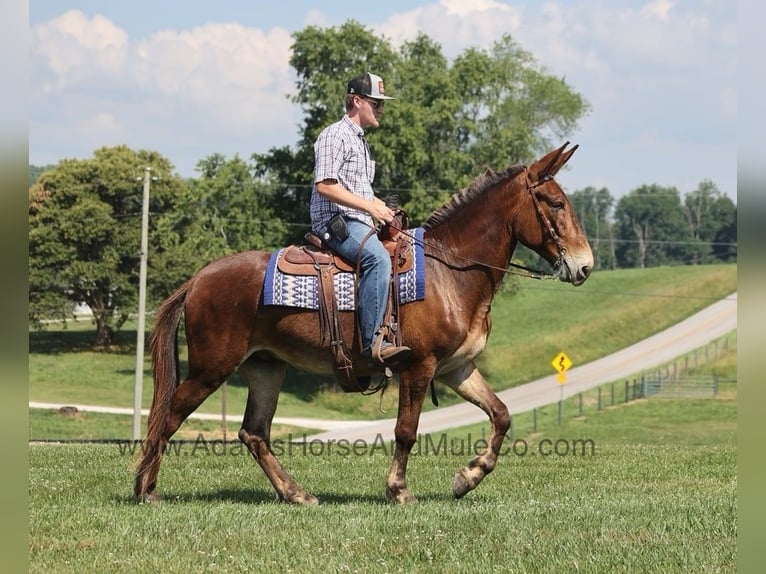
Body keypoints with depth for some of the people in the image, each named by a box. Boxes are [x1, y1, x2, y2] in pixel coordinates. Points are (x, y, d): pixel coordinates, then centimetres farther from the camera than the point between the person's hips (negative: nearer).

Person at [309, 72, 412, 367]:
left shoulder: (360, 140, 24)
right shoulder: (335, 135, -7)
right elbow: (324, 186, -18)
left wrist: (381, 207, 13)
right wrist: (370, 206, -19)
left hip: (360, 223, 10)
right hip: (335, 221, -10)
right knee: (378, 258, -34)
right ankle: (372, 341, -40)